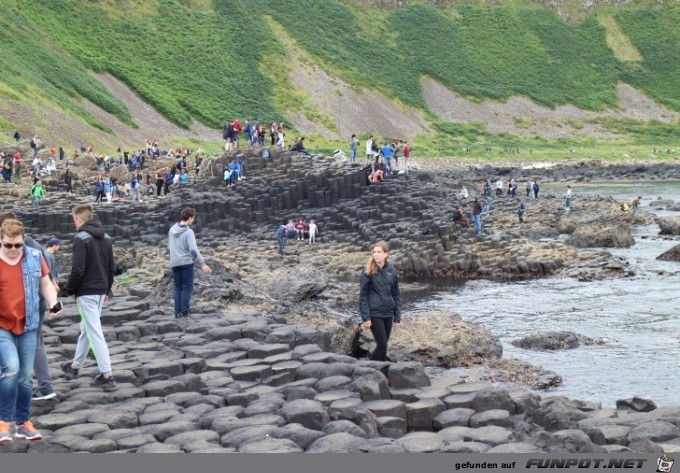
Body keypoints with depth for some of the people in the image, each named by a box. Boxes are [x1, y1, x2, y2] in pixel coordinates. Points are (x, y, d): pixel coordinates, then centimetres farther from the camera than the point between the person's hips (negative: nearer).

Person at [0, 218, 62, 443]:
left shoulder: (35, 257, 1)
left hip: (27, 326, 3)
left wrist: (54, 302, -7)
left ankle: (22, 422, 21)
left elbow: (45, 283, 11)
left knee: (25, 376, 8)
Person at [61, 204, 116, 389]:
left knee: (95, 333, -6)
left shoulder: (81, 238, -14)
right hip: (101, 290, 8)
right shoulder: (106, 237, 9)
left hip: (86, 292, -8)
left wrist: (70, 290, -5)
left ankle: (106, 375, -8)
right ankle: (75, 365, 35)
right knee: (86, 328, 21)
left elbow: (78, 269, -19)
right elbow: (111, 266, 11)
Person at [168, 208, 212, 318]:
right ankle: (184, 311, -3)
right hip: (186, 262, -6)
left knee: (178, 288, 12)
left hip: (174, 263, 6)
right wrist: (203, 264, -20)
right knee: (187, 287, 2)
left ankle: (177, 311, 9)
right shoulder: (188, 232, -13)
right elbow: (193, 250, -20)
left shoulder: (172, 229, 7)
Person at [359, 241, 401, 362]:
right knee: (382, 345, -8)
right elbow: (363, 296, -7)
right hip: (374, 314, -4)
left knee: (383, 344, 9)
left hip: (388, 313, 4)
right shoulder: (368, 272, -8)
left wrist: (397, 316, 7)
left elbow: (396, 294, 10)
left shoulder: (391, 271, 4)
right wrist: (365, 317, -12)